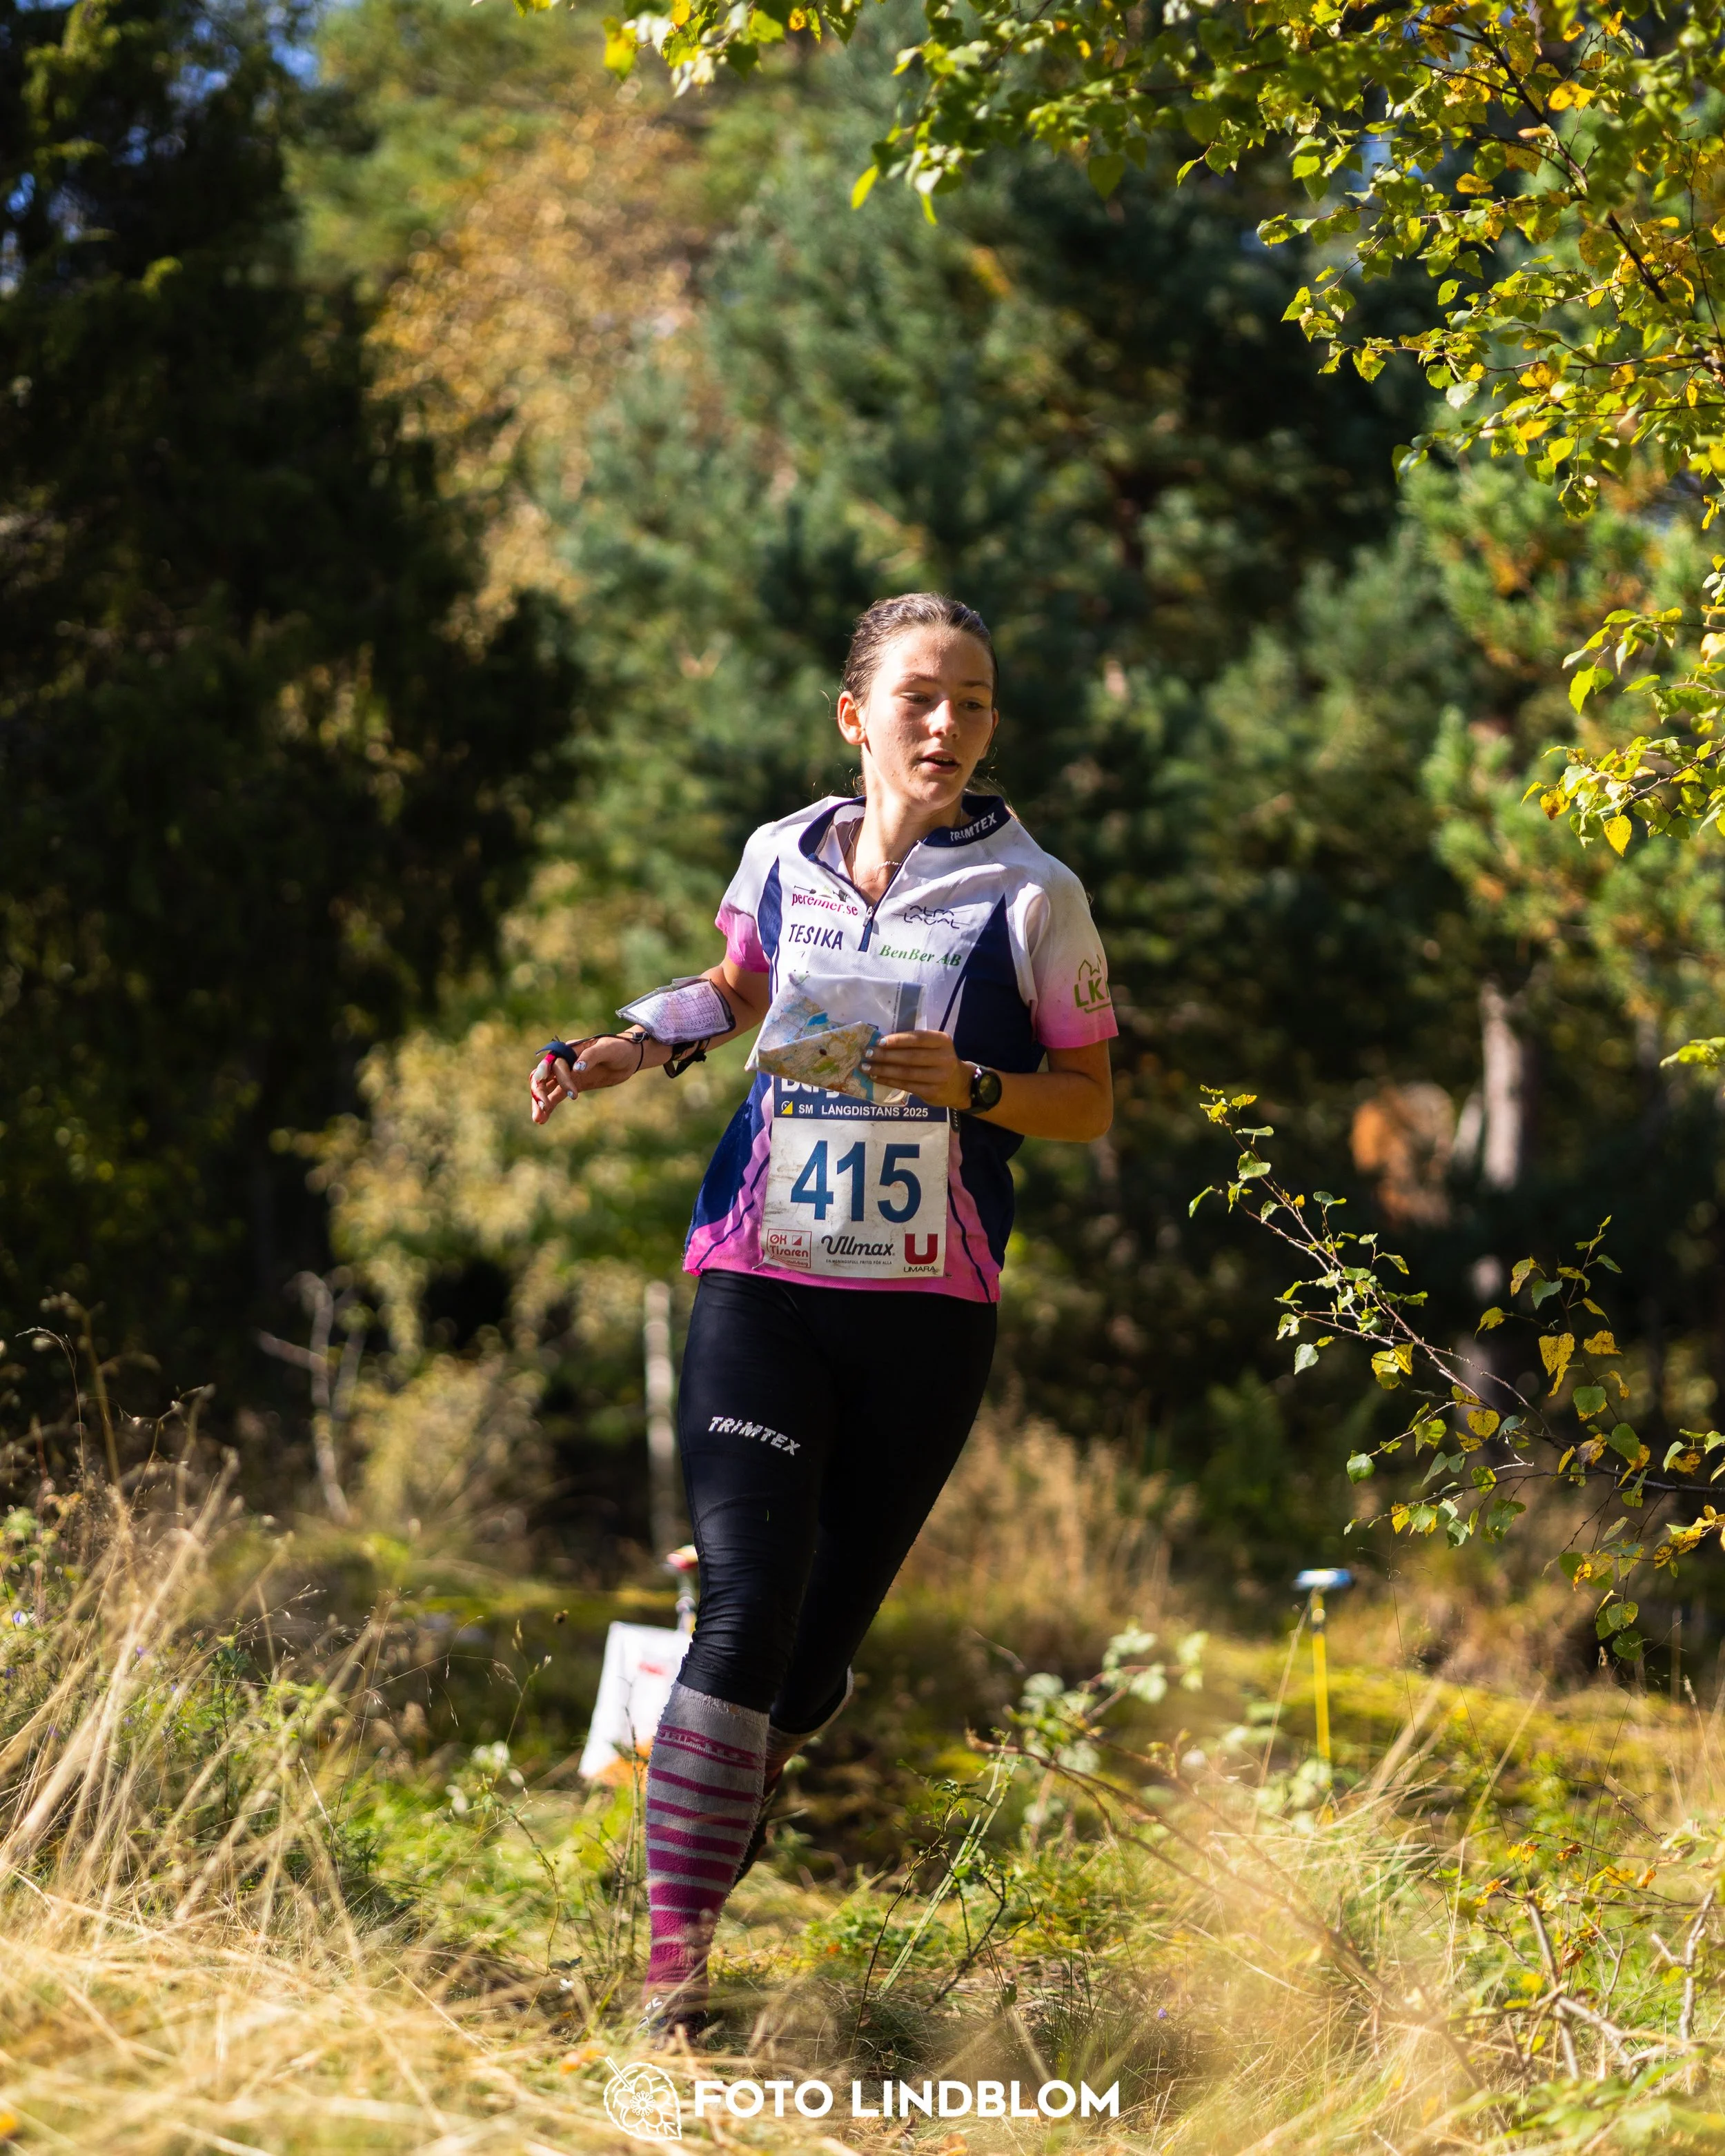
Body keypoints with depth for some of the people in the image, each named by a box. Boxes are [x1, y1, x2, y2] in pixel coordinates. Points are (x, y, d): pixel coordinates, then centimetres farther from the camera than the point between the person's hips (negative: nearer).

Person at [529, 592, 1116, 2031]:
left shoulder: (1031, 894, 0)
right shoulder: (782, 857, 6)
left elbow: (1091, 1105, 4)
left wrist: (971, 1086, -14)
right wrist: (640, 1050, 10)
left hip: (929, 1303, 0)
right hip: (763, 1278, 0)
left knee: (828, 1623, 6)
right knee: (749, 1606, -13)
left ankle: (735, 1794, 37)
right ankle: (674, 1952, -10)